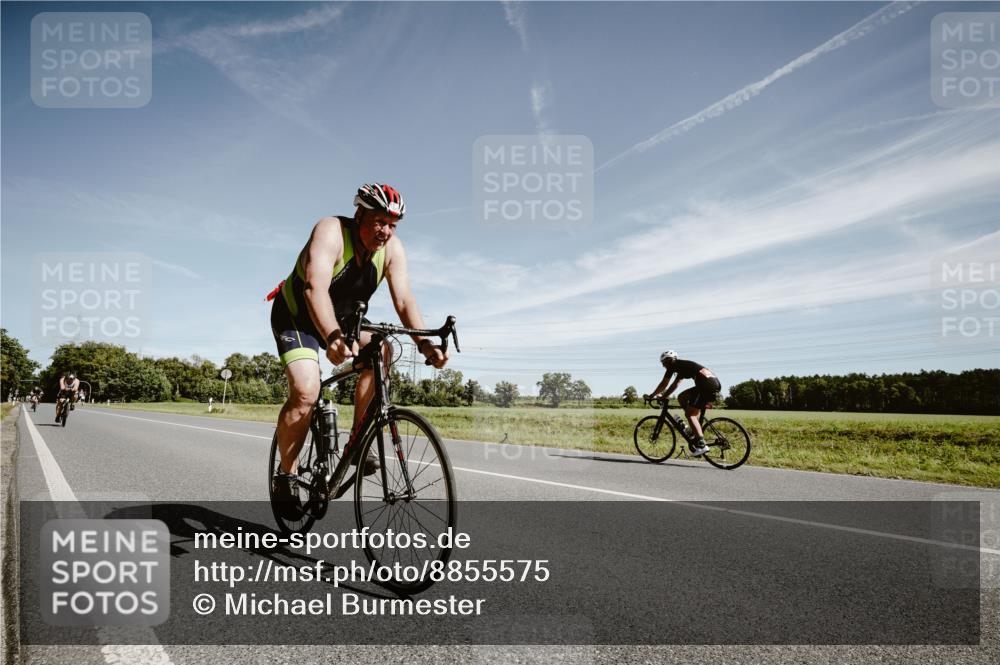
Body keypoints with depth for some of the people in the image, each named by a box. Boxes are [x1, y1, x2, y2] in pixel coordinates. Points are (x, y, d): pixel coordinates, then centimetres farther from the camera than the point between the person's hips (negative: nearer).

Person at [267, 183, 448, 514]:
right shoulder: (331, 231, -28)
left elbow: (404, 300, -21)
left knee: (381, 351, -23)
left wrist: (424, 343, -38)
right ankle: (286, 474, -2)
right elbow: (315, 288, -43)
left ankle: (356, 441, -10)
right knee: (306, 392, -23)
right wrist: (332, 338, -59)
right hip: (296, 317, -5)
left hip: (342, 320, 5)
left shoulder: (391, 248, -13)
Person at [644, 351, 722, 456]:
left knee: (690, 413, -6)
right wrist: (664, 396, 36)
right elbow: (674, 385, 36)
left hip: (707, 386, -9)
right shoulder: (683, 366, 29)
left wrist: (650, 396, 16)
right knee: (682, 398, 18)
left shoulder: (673, 365, 4)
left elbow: (663, 384, 7)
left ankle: (701, 444, -16)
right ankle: (695, 431, 14)